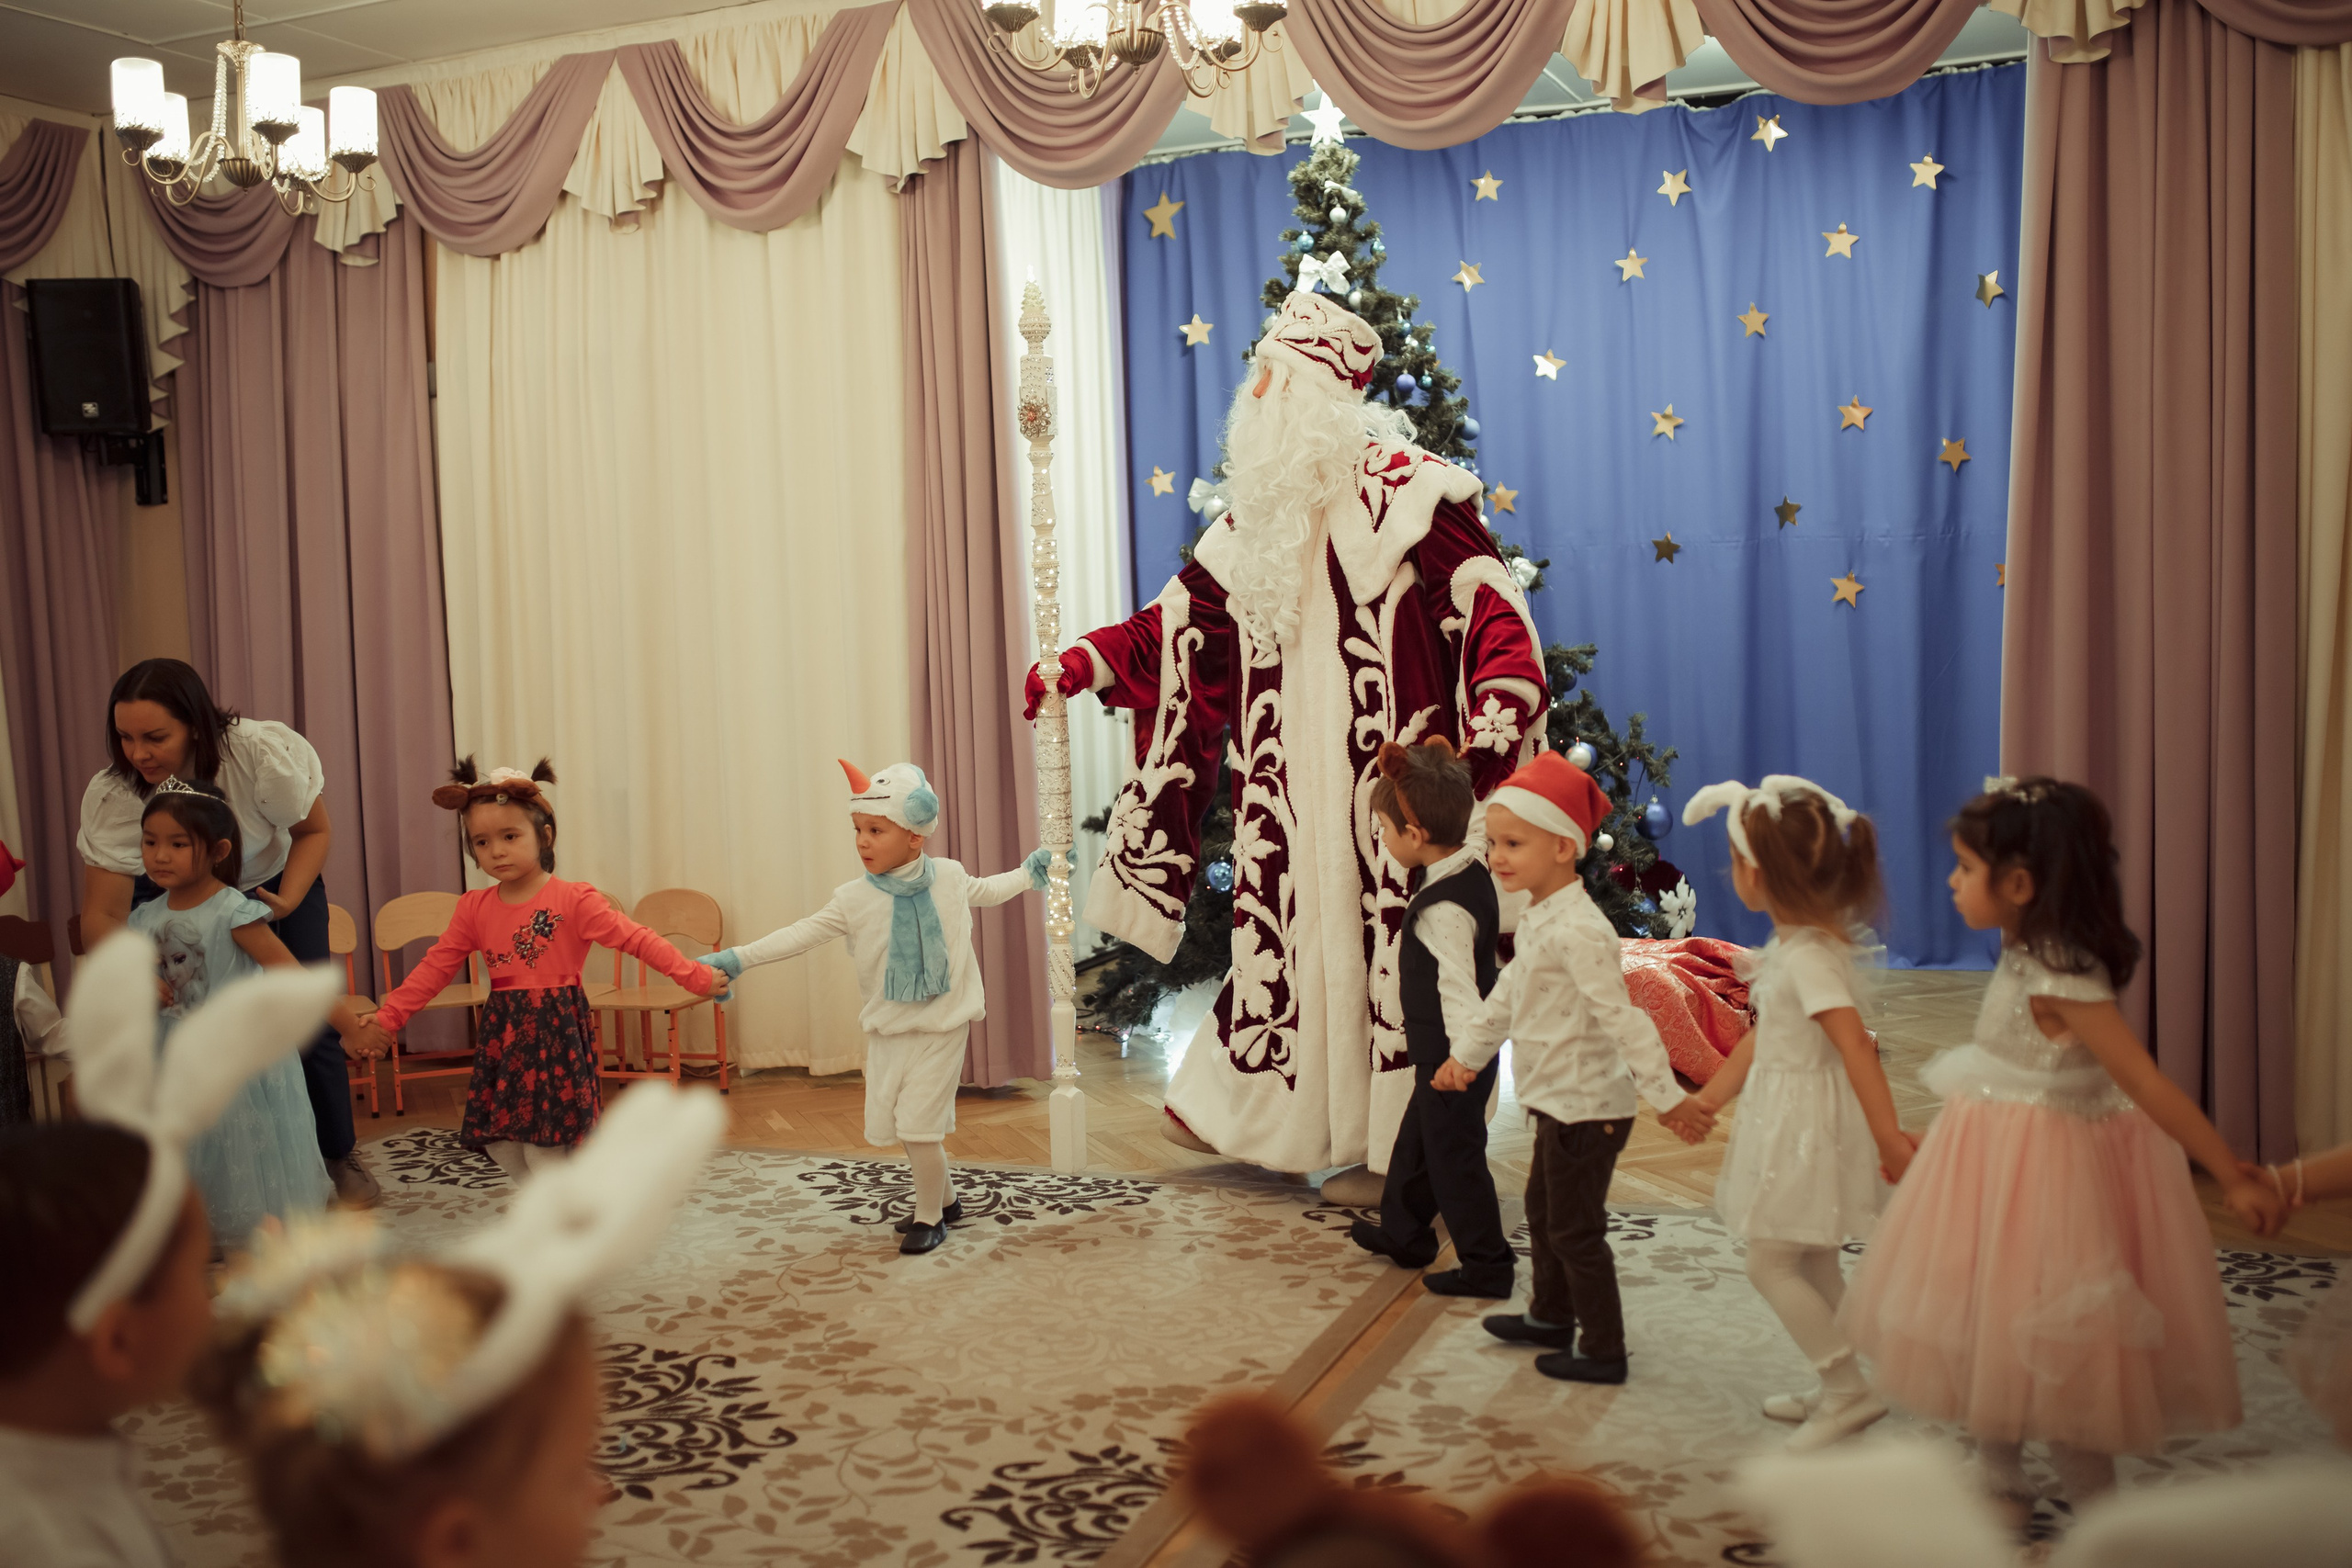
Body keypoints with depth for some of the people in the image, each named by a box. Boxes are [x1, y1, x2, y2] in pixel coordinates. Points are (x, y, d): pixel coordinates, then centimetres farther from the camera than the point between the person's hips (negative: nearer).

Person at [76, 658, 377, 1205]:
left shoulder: (262, 753, -34)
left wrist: (288, 902, -33)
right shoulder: (110, 795, -30)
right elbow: (103, 914, -29)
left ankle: (340, 1159, 14)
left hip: (276, 881, -1)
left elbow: (315, 831, -16)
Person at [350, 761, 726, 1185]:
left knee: (544, 1147, -5)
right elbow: (435, 967, 10)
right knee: (500, 1143, 9)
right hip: (503, 1035, 5)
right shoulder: (474, 909, 5)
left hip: (557, 1034, -5)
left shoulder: (574, 901, -10)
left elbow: (636, 939, -12)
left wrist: (696, 976, -17)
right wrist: (386, 1020, 6)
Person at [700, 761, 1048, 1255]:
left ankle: (929, 1217, 13)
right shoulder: (854, 899, -6)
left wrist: (1028, 873, 18)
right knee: (893, 1121, 9)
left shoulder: (949, 877, -5)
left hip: (941, 1025, -3)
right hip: (888, 1028, 3)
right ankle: (945, 1199, 33)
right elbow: (801, 934, -8)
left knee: (918, 1123, -7)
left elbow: (985, 891, 18)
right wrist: (738, 958, -14)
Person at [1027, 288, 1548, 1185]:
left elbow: (1494, 609, -11)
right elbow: (1180, 622, 18)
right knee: (1282, 932, 11)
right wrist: (1080, 665, 11)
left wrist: (1492, 725, -25)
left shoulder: (1402, 489, -7)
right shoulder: (1259, 512, 13)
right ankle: (1245, 1105, 23)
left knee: (1390, 939, 0)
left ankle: (1410, 1129, 12)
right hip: (1287, 775, 5)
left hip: (1387, 773, -5)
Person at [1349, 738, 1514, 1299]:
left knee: (1454, 1157, 3)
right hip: (1441, 1050, 10)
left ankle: (1486, 1266, 16)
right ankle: (1402, 1232, 41)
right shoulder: (1473, 868, -1)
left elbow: (1457, 984, -33)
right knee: (1417, 1140, 24)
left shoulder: (1441, 909, -28)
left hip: (1451, 1055, -10)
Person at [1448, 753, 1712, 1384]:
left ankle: (1604, 1351, 14)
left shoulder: (1576, 930, -25)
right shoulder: (1539, 920, 8)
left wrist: (1667, 1097, -29)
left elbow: (1621, 1017, -28)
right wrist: (1466, 1054, 30)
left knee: (1575, 1230, 1)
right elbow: (1507, 995, 21)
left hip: (1585, 1106, -10)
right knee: (1543, 1210, 24)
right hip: (1559, 1102, 10)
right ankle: (1551, 1316, 42)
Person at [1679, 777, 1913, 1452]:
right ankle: (1837, 1390, 28)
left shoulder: (1808, 955, -23)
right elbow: (1762, 1038, 15)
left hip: (1808, 1125, -10)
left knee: (1769, 1263, -2)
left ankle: (1850, 1389, 6)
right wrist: (1706, 1101, 21)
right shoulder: (1794, 942, 7)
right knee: (1813, 1265, 17)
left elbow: (1856, 1046, -29)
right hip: (1790, 1119, 10)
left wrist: (1890, 1138, -32)